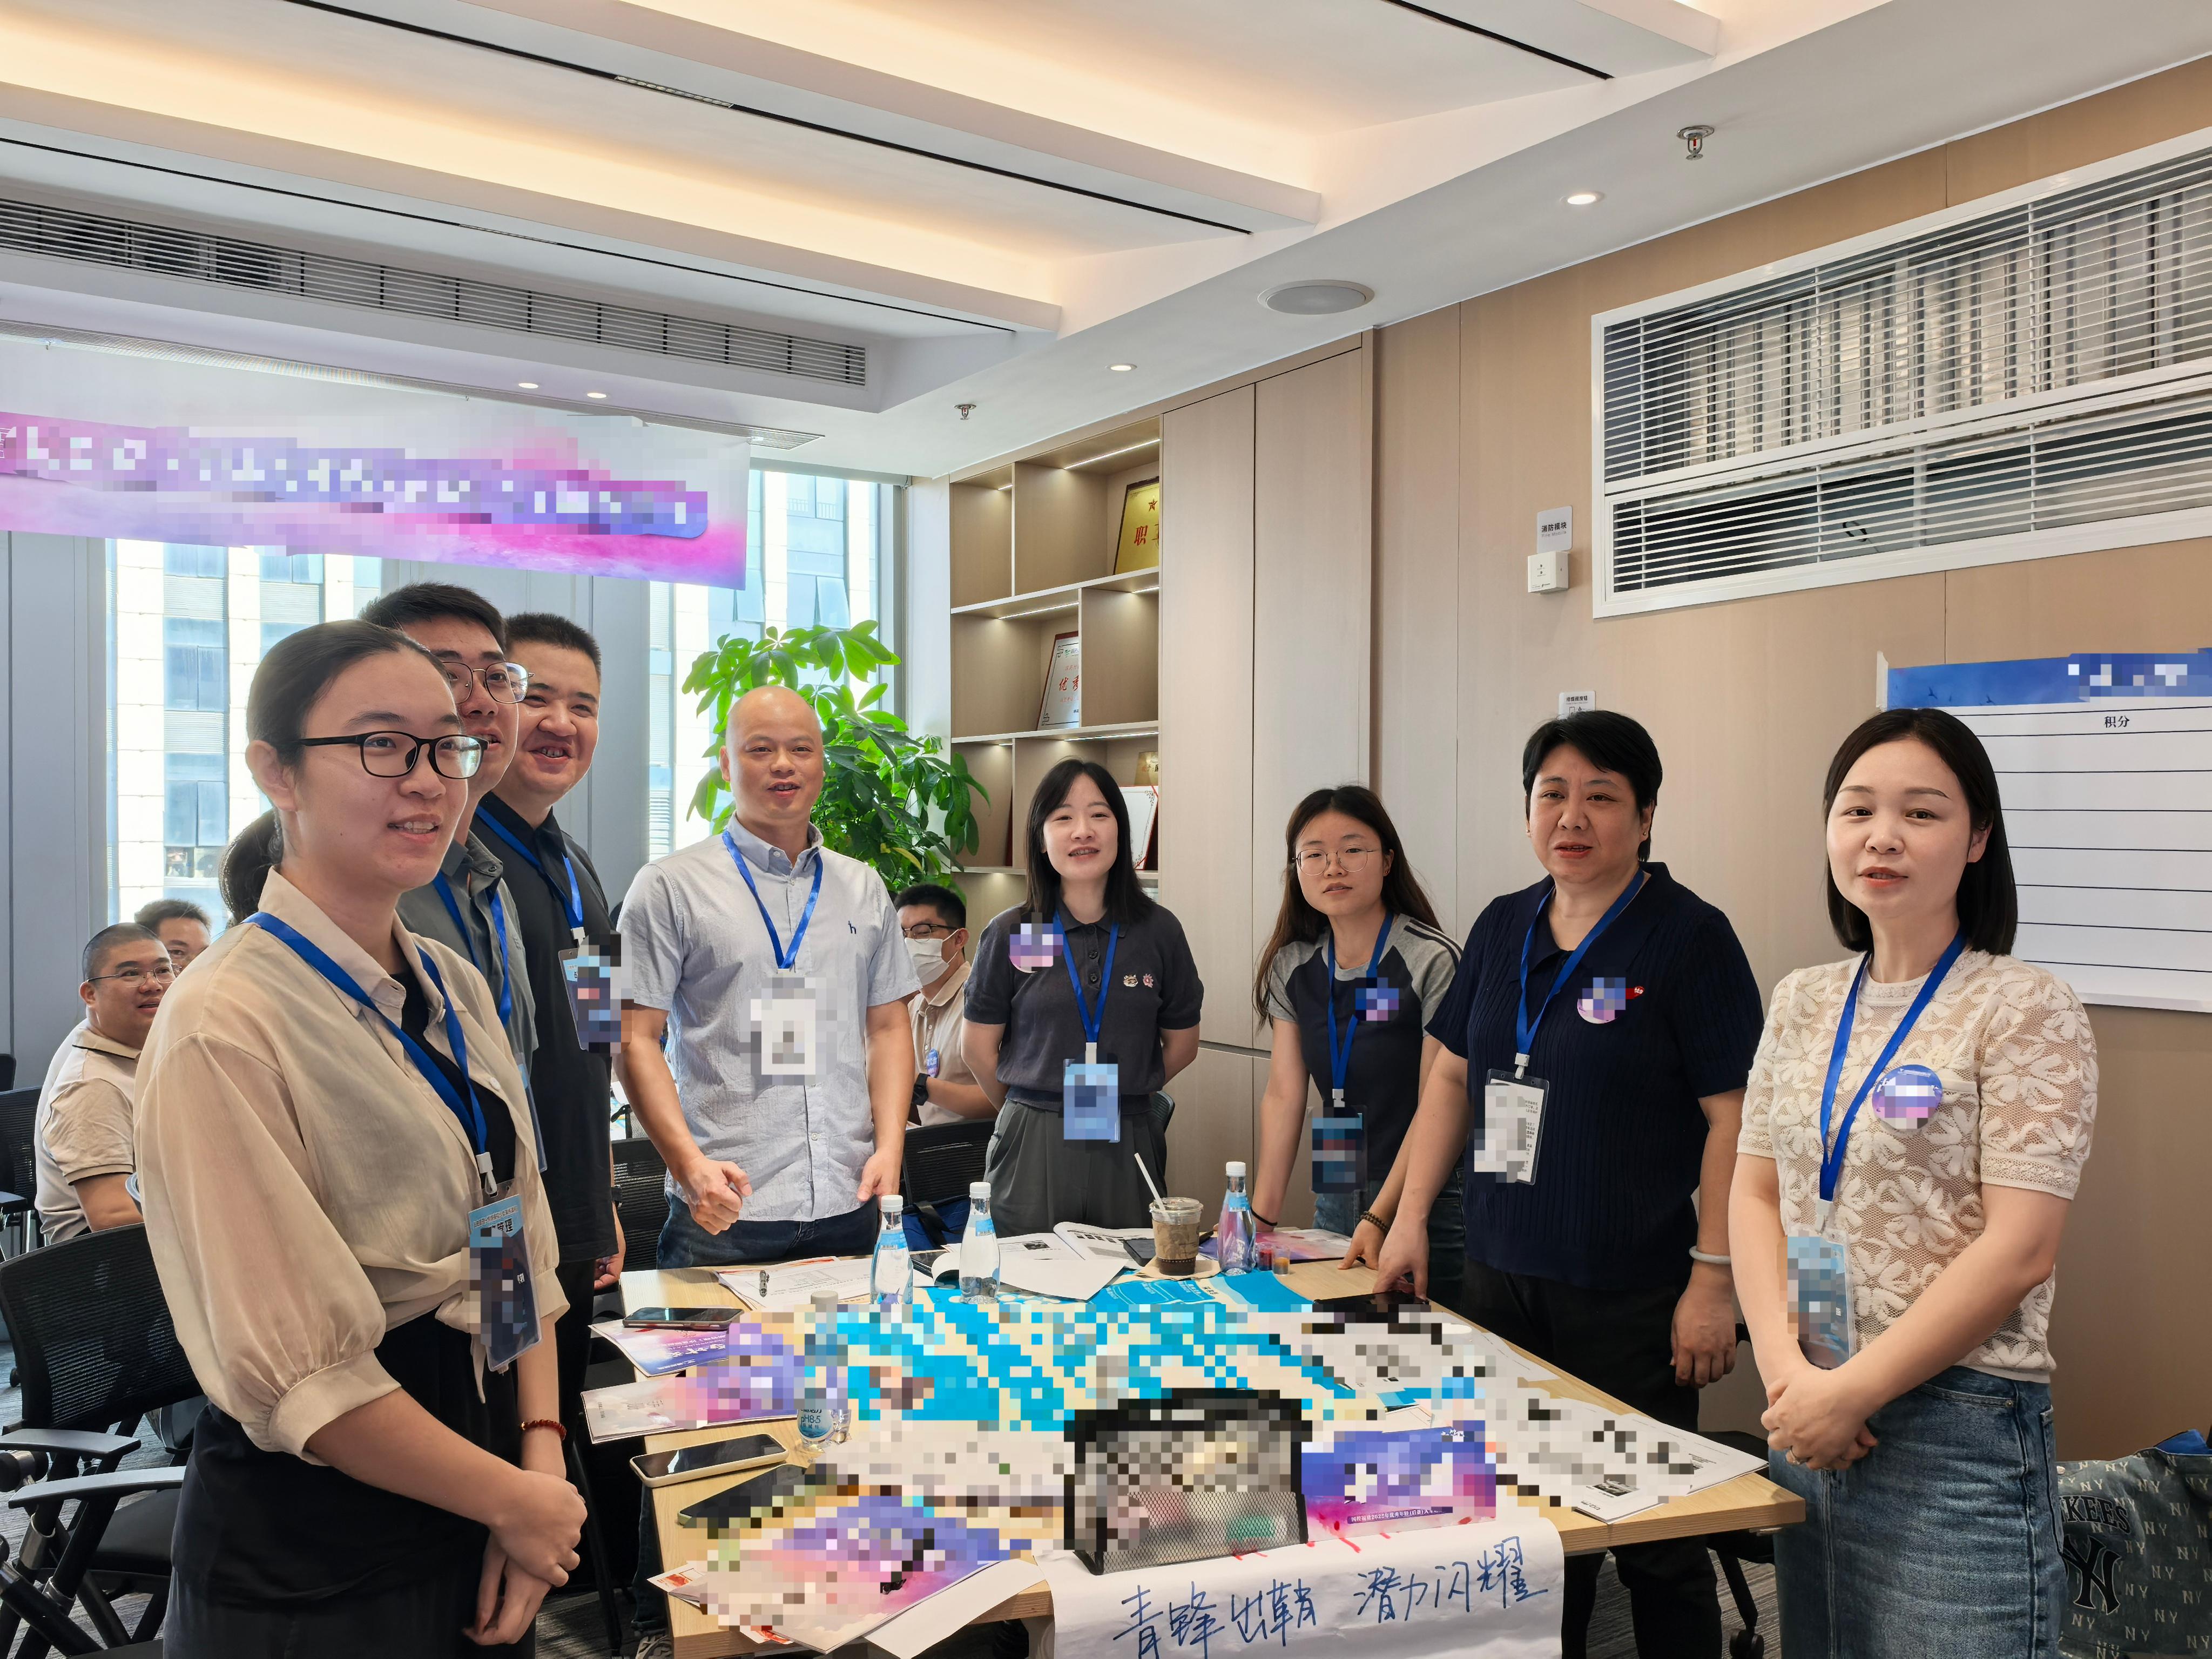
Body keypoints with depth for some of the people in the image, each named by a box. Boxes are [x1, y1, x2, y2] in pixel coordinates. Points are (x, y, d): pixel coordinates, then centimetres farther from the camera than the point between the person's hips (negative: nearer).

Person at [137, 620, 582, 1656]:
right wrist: (516, 1501, -11)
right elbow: (297, 1377, -20)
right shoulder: (224, 1030, -20)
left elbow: (521, 1253, 6)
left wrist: (543, 1460, -6)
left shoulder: (455, 989, 4)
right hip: (311, 1570, -6)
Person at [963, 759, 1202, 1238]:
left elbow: (1182, 1045, 10)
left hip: (1128, 1146, 1)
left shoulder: (1159, 930, 0)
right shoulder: (1009, 934, -2)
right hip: (1032, 1149, -1)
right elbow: (981, 1050, 5)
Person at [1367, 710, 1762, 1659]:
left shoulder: (1689, 936, -8)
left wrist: (1713, 1278, -15)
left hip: (1631, 1297, -5)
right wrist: (1407, 1218, 9)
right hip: (1499, 1276, 5)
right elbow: (1452, 1079, 14)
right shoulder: (1502, 928, 8)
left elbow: (1733, 1116, -11)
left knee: (1652, 1532, 4)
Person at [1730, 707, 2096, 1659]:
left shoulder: (2025, 1012, -9)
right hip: (1806, 1425, 6)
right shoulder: (1802, 1004, 7)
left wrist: (1851, 1390, -15)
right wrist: (1784, 1365, -7)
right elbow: (1754, 1194, 7)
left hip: (1955, 1430, -5)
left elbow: (2018, 1251, -15)